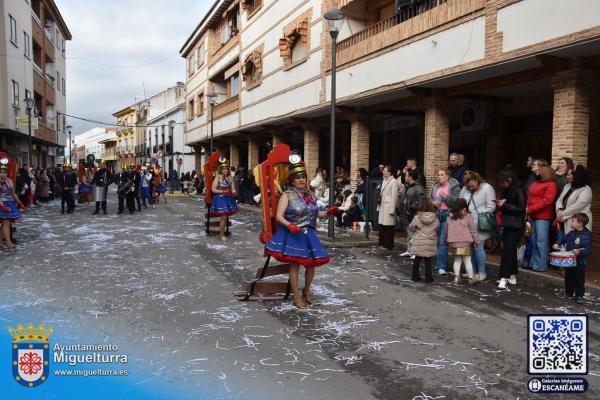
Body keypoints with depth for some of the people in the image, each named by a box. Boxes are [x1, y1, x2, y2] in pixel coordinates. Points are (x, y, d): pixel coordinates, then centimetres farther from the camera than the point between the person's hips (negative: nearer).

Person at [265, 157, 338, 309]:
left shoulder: (310, 195, 8)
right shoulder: (287, 195, -8)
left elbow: (314, 213, 19)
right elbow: (279, 216, -14)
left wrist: (328, 212, 2)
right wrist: (289, 225, -31)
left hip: (308, 234, 5)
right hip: (292, 234, -5)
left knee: (312, 263, 8)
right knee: (294, 265, 0)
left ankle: (307, 290, 34)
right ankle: (296, 296, 15)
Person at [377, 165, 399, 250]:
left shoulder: (393, 182, -10)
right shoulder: (384, 180, 14)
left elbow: (394, 196, -13)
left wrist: (392, 210, -15)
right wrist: (379, 206, 14)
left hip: (388, 207, -7)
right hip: (382, 206, 8)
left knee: (388, 227, -1)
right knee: (381, 226, 10)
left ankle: (388, 245, 8)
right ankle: (382, 243, 20)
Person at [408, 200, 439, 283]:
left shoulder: (417, 217, -9)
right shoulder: (435, 218, -5)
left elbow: (411, 227, -5)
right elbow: (437, 228, 4)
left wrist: (414, 232, 15)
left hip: (419, 242, 0)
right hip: (430, 242, 1)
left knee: (417, 259, 12)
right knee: (428, 260, 8)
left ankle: (415, 276, 18)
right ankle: (428, 277, 10)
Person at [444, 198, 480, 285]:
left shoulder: (450, 217, 5)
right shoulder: (468, 216, -6)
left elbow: (446, 230, 13)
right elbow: (473, 230, -3)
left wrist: (446, 240, 27)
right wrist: (477, 241, 6)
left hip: (454, 243, 3)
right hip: (465, 243, -3)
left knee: (457, 260, 12)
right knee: (467, 260, 5)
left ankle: (456, 277, 9)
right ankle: (471, 278, 11)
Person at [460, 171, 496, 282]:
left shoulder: (487, 188, -4)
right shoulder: (465, 189, 13)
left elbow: (491, 206, -9)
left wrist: (481, 217, -14)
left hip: (480, 225, -6)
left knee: (478, 247, -8)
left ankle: (482, 274, 4)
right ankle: (473, 272, 20)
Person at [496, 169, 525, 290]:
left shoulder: (518, 191, -13)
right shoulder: (506, 190, 12)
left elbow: (520, 209, -16)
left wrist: (505, 205, -18)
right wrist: (500, 204, 0)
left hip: (516, 226, -8)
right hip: (507, 225, 8)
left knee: (507, 250, -12)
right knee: (510, 250, 12)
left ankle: (504, 278, -10)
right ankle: (512, 276, 20)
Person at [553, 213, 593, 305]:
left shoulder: (586, 236, -20)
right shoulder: (572, 233, 3)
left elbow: (588, 249, -26)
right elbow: (563, 238, 19)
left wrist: (579, 252, -41)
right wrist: (557, 243, 3)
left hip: (579, 263, -7)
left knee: (579, 280, 6)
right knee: (568, 278, 19)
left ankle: (579, 295, 21)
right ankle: (568, 293, 33)